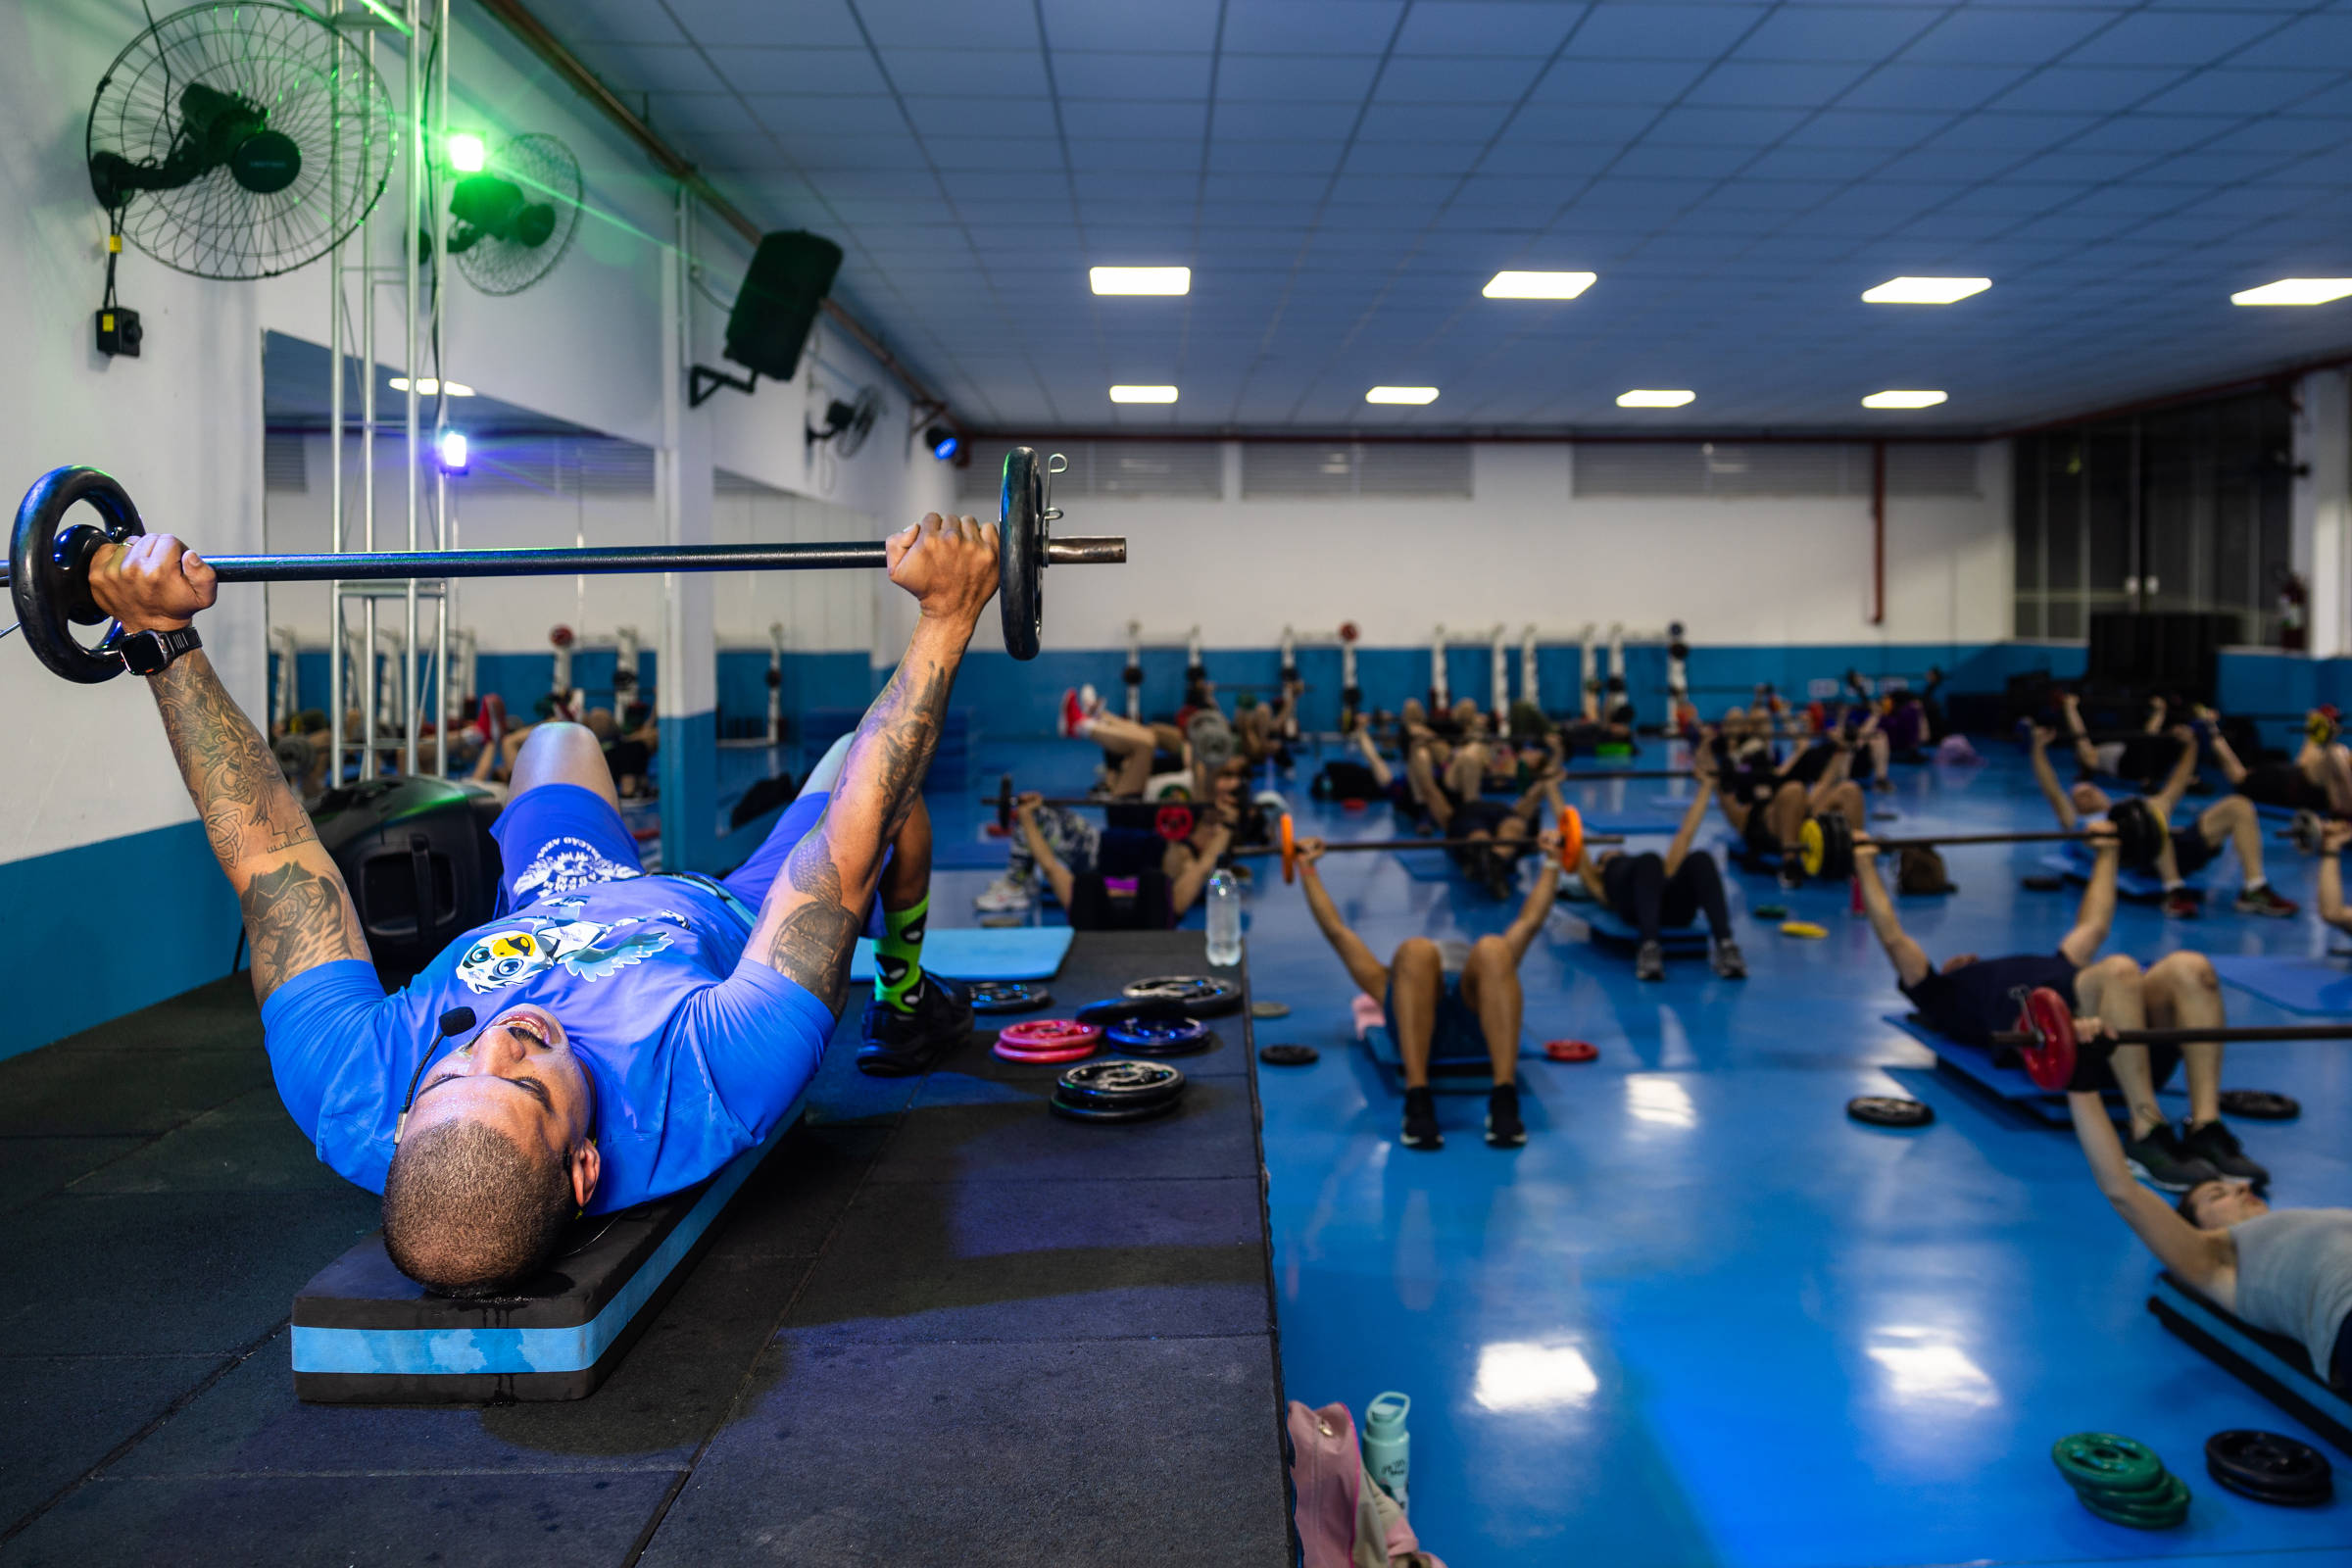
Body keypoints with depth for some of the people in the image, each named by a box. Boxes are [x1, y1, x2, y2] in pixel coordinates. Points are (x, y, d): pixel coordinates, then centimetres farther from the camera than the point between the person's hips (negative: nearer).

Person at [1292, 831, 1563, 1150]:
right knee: (1416, 951, -34)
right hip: (1415, 1025, -1)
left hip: (1478, 1020, 1)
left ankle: (1504, 1101, -43)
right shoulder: (1389, 983, 45)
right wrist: (1307, 867, 46)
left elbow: (1530, 922, 49)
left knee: (1492, 951, -33)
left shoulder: (1473, 977, 48)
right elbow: (1336, 931, 44)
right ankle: (1417, 1102, -41)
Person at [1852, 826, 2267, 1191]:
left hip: (2130, 1030, 6)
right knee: (2117, 970, -38)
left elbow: (2092, 926, 54)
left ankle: (2206, 1130, -34)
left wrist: (2106, 852, 61)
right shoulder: (1946, 996, 33)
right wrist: (1865, 864, 29)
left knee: (2191, 969, -27)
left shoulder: (2043, 967, 47)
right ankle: (2146, 1135, -40)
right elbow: (1893, 937, 27)